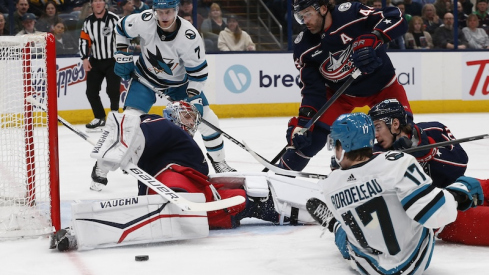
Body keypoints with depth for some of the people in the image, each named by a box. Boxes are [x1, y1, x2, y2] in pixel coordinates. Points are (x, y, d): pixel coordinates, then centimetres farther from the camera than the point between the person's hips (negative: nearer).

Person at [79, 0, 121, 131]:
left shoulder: (114, 19, -11)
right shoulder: (88, 22, 4)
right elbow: (84, 40, 7)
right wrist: (85, 58, -1)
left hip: (113, 61, -5)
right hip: (95, 61, 5)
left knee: (113, 90, -13)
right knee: (91, 91, 2)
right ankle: (100, 118, 15)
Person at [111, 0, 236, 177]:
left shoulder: (189, 36, -29)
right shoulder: (144, 21, -27)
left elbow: (198, 70, -19)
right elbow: (121, 29, -6)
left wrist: (194, 97, -24)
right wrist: (122, 56, -7)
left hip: (179, 81, 0)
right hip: (146, 76, 0)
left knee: (207, 119, -5)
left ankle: (219, 162, 15)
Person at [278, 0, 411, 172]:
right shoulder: (304, 47, -15)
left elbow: (396, 19, -31)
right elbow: (312, 87, -13)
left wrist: (371, 40, -46)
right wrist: (304, 118, -25)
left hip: (381, 83, -2)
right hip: (340, 92, 2)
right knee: (313, 134, -11)